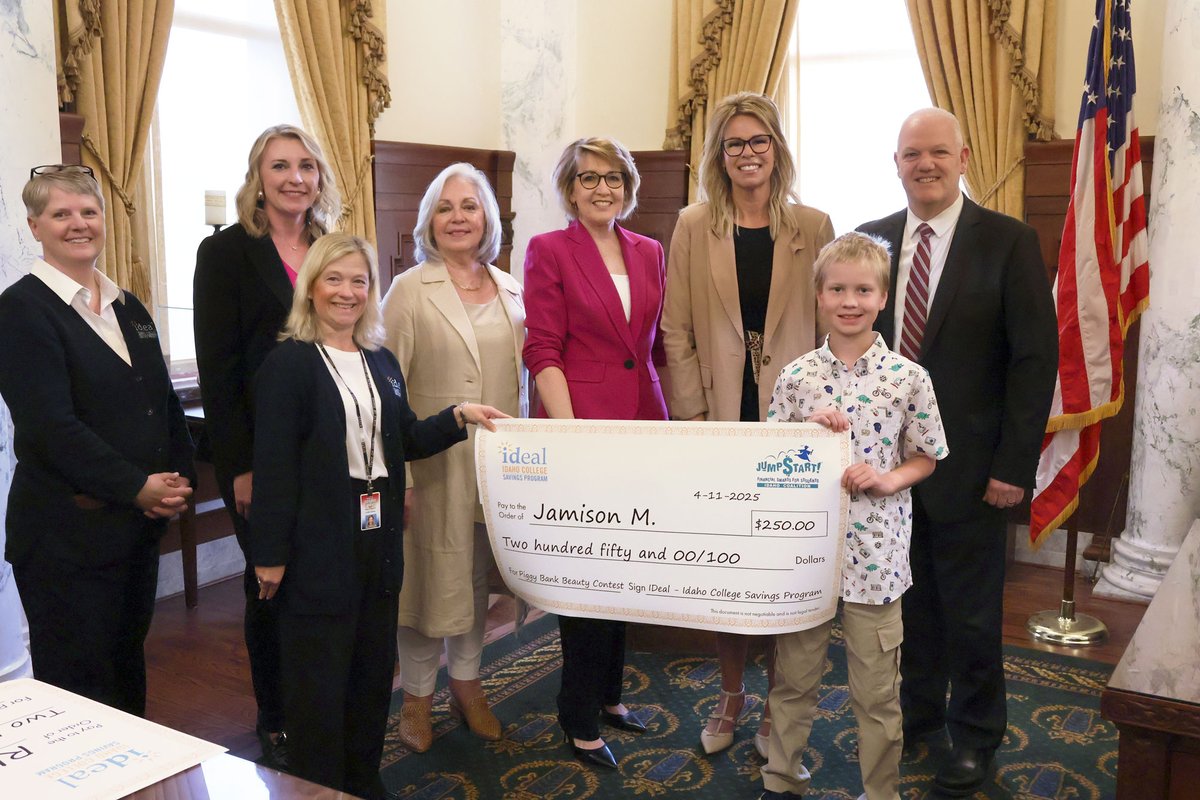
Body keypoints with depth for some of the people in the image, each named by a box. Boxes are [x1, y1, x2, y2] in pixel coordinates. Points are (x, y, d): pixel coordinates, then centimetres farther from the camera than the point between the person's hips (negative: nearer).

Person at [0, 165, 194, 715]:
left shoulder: (128, 308, 13)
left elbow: (166, 403, 13)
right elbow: (50, 426, -18)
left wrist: (179, 479, -2)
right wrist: (138, 486, -17)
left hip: (138, 526, 7)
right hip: (68, 537, -7)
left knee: (129, 668, 18)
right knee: (79, 685, 5)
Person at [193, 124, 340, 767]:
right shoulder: (226, 252, -4)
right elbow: (217, 368, -8)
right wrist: (240, 466, -12)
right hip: (261, 453, -4)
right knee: (271, 585, 7)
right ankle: (274, 721, 25)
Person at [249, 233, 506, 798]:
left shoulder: (382, 362, 12)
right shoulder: (289, 363, -9)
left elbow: (405, 441, 15)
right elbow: (274, 465, -13)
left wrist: (459, 416, 0)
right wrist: (270, 554, -15)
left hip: (378, 537, 7)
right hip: (318, 544, -7)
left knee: (374, 666, 17)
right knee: (318, 677, 5)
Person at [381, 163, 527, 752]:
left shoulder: (510, 290, 9)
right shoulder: (409, 290, -4)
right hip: (434, 459, -4)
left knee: (478, 572, 15)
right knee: (430, 572, 5)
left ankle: (466, 683, 33)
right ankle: (417, 696, 24)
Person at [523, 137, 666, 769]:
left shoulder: (649, 253, 12)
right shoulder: (548, 251, -4)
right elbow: (542, 350, -9)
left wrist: (668, 418, 9)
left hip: (643, 426, 5)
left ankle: (609, 692, 33)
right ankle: (580, 716, 20)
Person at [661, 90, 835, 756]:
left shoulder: (813, 228, 4)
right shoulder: (694, 228, 3)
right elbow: (677, 334, 1)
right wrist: (692, 418, -5)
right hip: (719, 421, 0)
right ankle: (730, 694, 28)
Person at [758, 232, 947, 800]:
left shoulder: (908, 379, -5)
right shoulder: (796, 376, -1)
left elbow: (925, 458, 5)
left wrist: (887, 479, -14)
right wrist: (810, 426, -12)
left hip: (873, 554, -1)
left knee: (875, 691, 11)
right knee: (793, 677, 15)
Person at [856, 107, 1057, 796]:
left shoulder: (1009, 242, -5)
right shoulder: (871, 241, 5)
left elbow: (1037, 360, -7)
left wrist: (1014, 466, -11)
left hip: (968, 469, -3)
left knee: (972, 615, 10)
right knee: (908, 603, 16)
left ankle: (975, 738, 30)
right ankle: (918, 715, 36)